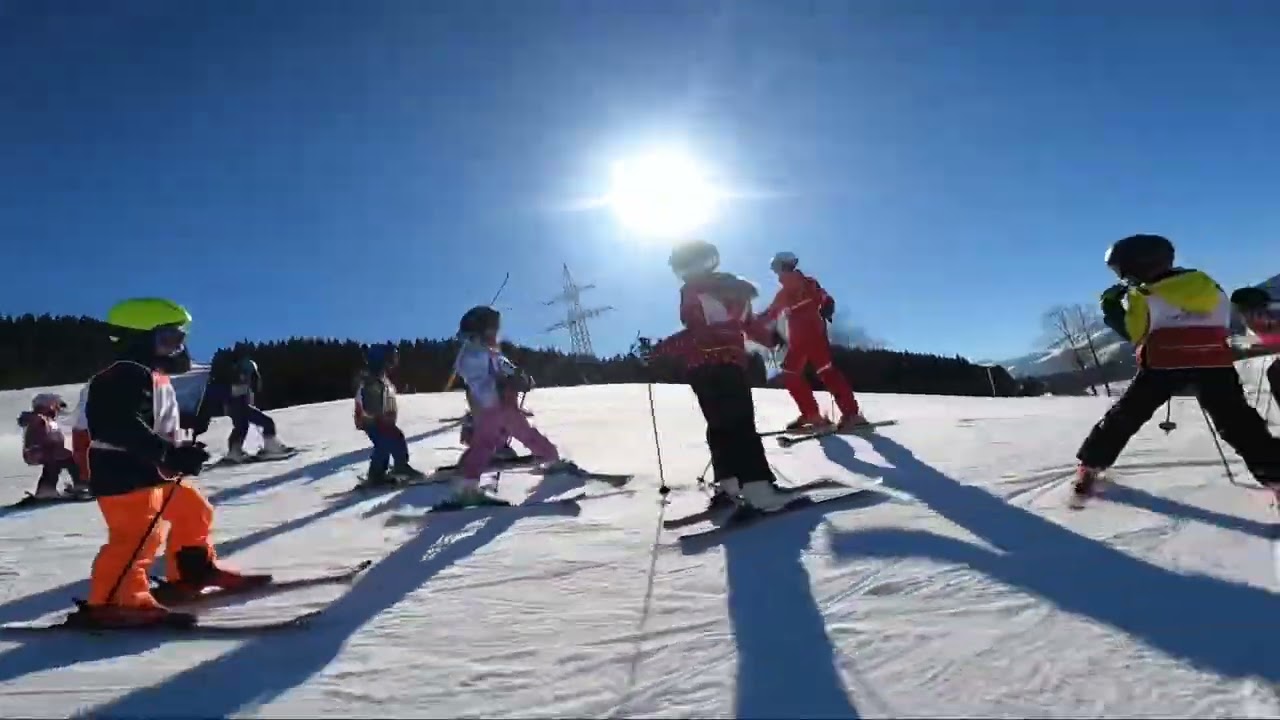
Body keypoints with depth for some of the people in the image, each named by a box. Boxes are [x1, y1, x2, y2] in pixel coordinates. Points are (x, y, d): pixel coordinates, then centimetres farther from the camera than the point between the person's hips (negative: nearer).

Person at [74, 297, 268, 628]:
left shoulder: (154, 378, 18)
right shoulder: (127, 377, -16)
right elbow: (125, 428, -28)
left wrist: (181, 452, 17)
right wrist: (172, 455, -33)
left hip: (155, 471, 11)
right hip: (125, 473, -11)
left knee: (193, 511, 19)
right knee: (138, 535, -14)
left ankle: (193, 572, 32)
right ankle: (113, 600, -6)